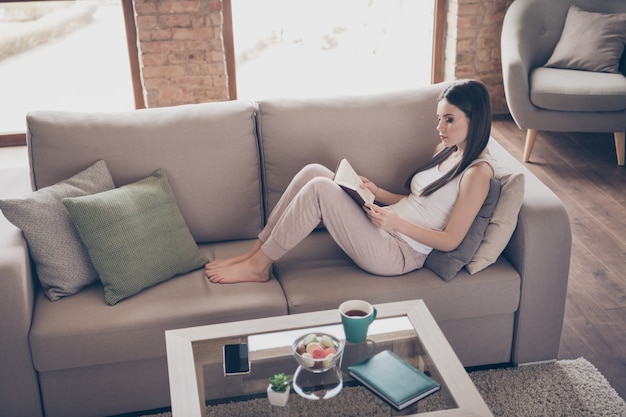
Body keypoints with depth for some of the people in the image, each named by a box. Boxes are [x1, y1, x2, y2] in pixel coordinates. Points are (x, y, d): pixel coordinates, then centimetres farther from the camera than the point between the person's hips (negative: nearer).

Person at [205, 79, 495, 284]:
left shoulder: (477, 172, -12)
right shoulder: (445, 151, 14)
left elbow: (450, 241, -14)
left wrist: (397, 223, -21)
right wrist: (376, 192, 3)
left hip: (398, 253, -9)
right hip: (385, 226, 9)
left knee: (319, 188, -24)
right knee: (313, 171, -8)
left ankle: (258, 265, -10)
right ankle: (256, 250, -4)